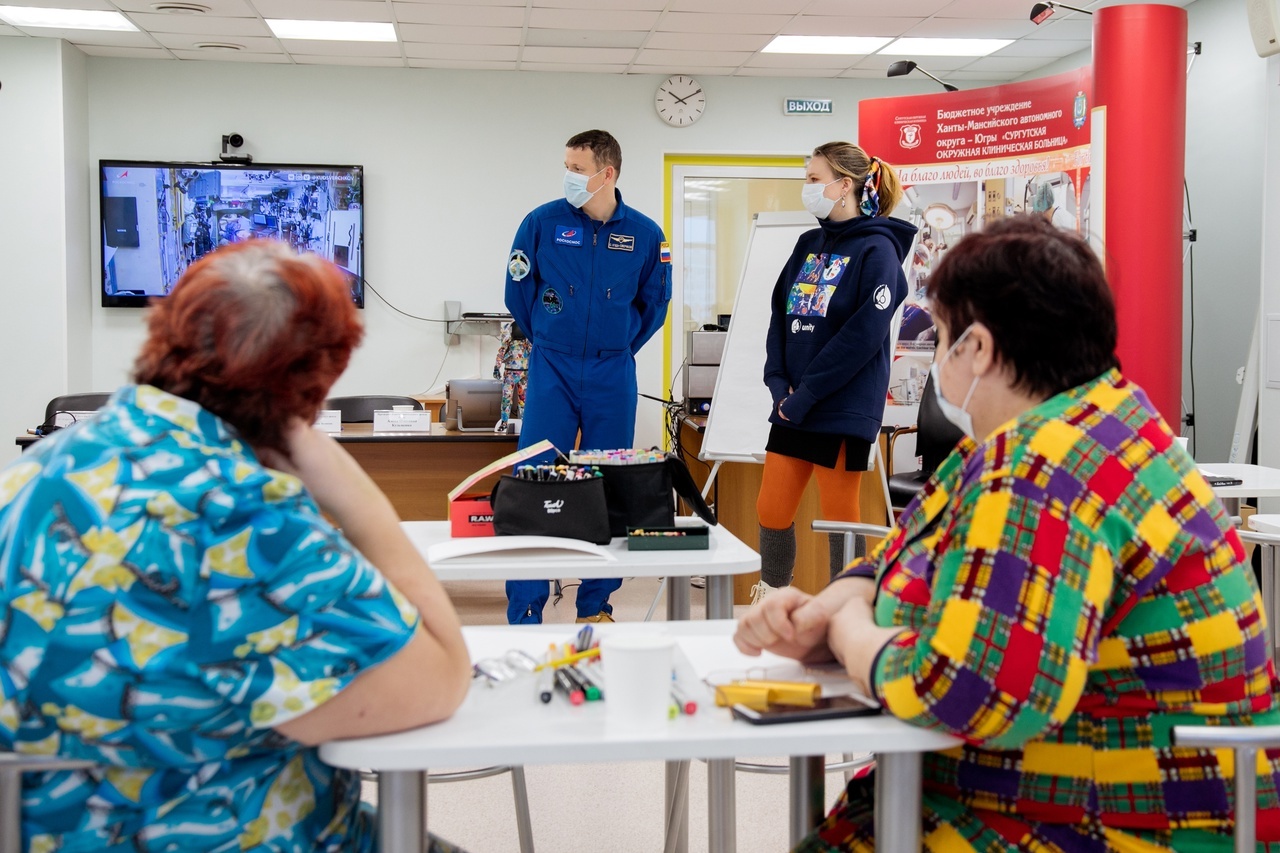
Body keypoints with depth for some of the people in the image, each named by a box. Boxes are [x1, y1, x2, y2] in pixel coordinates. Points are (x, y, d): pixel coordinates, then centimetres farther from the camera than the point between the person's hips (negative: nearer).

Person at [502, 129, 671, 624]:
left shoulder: (644, 234, 0)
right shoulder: (543, 222, -5)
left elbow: (654, 302, 14)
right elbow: (518, 291, 7)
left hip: (613, 375, 2)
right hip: (552, 370, -1)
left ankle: (596, 606, 20)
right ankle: (524, 614, 3)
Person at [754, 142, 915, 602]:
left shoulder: (877, 249, -10)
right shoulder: (808, 245, 13)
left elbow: (863, 335, -17)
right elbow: (780, 316, 12)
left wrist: (805, 394, -16)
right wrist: (779, 382, -3)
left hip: (843, 409, -7)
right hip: (792, 408, 7)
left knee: (840, 518, 3)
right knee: (771, 511, 9)